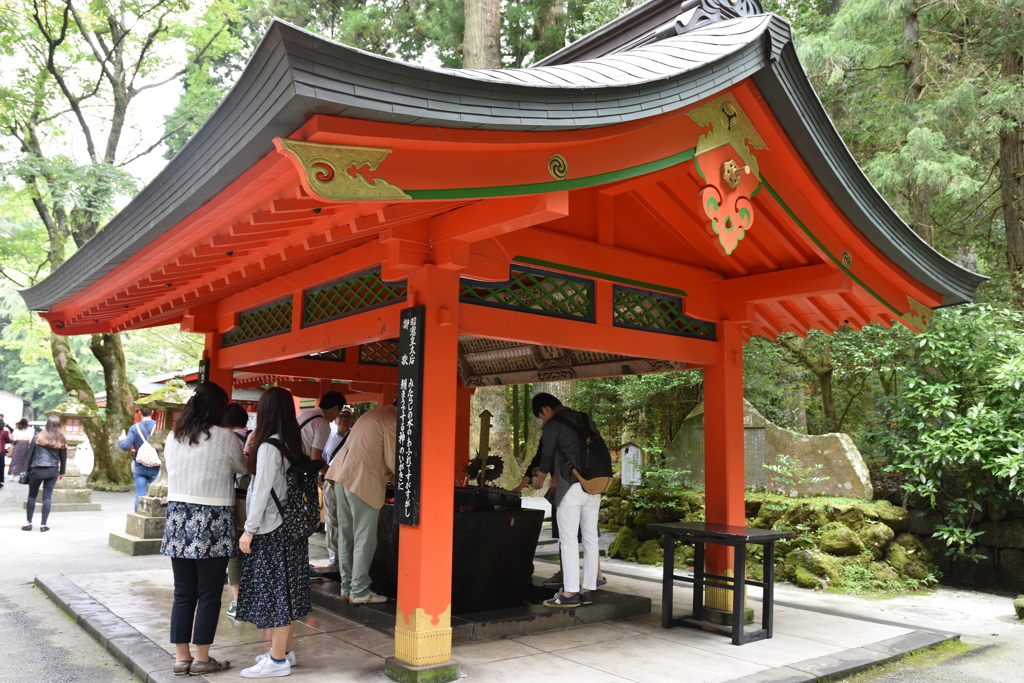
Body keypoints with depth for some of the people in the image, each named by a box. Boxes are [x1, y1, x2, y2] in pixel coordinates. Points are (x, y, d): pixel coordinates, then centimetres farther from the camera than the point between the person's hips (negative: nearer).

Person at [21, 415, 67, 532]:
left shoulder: (38, 438, -1)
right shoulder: (61, 441, 2)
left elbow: (30, 455, 1)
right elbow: (63, 458, 7)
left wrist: (28, 469, 11)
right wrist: (61, 473, 17)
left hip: (36, 470, -1)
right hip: (52, 471, 1)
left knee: (32, 496, 12)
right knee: (47, 497, 3)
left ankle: (29, 523, 12)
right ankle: (43, 524, 2)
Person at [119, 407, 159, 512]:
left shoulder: (134, 428, -3)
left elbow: (126, 446, -8)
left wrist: (121, 440, 12)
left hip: (140, 467, 1)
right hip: (156, 467, -1)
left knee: (140, 494, 6)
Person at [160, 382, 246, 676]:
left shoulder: (173, 438, 5)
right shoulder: (224, 437, -9)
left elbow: (172, 471, 14)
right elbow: (243, 468, 3)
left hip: (178, 518, 5)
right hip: (212, 522, -5)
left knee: (183, 593, 12)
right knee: (209, 595, 6)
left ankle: (181, 657, 19)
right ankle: (201, 658, 12)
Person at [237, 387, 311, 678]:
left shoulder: (269, 447, -17)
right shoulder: (294, 446, 7)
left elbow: (262, 491, -17)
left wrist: (249, 530, -12)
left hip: (272, 531, -8)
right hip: (292, 527, 8)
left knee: (273, 591, -1)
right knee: (287, 590, 15)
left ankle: (278, 660, 7)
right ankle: (284, 651, 26)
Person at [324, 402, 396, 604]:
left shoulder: (373, 415, 19)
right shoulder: (391, 421, -9)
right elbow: (392, 460, -10)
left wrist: (387, 471, 26)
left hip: (342, 475, 9)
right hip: (363, 482, -9)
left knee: (346, 536, 13)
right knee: (364, 540, -1)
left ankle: (347, 587, 20)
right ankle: (359, 591, 3)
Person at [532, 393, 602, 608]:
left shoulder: (553, 425, -4)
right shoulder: (587, 421, 16)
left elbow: (547, 457, 3)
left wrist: (540, 481, 21)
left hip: (572, 487, -7)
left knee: (568, 540, -4)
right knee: (590, 538, 8)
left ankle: (570, 593, -5)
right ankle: (587, 590, 13)